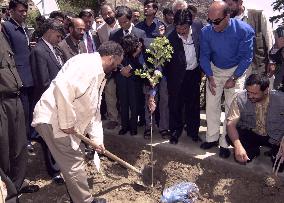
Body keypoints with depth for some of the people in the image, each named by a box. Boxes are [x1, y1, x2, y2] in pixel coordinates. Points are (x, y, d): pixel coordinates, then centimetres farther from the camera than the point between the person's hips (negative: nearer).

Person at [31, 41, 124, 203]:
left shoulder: (100, 75, 15)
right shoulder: (87, 63, -18)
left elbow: (94, 109, 19)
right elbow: (62, 87, -32)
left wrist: (97, 138, 16)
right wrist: (66, 122, -23)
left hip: (69, 123, 11)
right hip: (52, 119, -11)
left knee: (76, 158, 22)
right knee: (73, 163, -3)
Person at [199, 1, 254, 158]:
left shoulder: (244, 30, -24)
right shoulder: (206, 31, -16)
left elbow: (246, 57, -15)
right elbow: (204, 55, -5)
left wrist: (233, 79, -15)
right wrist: (210, 77, -12)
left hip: (236, 71, -2)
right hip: (214, 70, 3)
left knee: (231, 108, -2)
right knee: (211, 105, 4)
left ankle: (225, 143, 9)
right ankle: (212, 138, 20)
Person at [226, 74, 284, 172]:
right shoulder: (240, 98, -20)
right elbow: (231, 124, -23)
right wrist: (238, 146, -38)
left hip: (275, 137, 0)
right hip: (250, 134, 0)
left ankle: (274, 151, 15)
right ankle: (254, 150, 9)